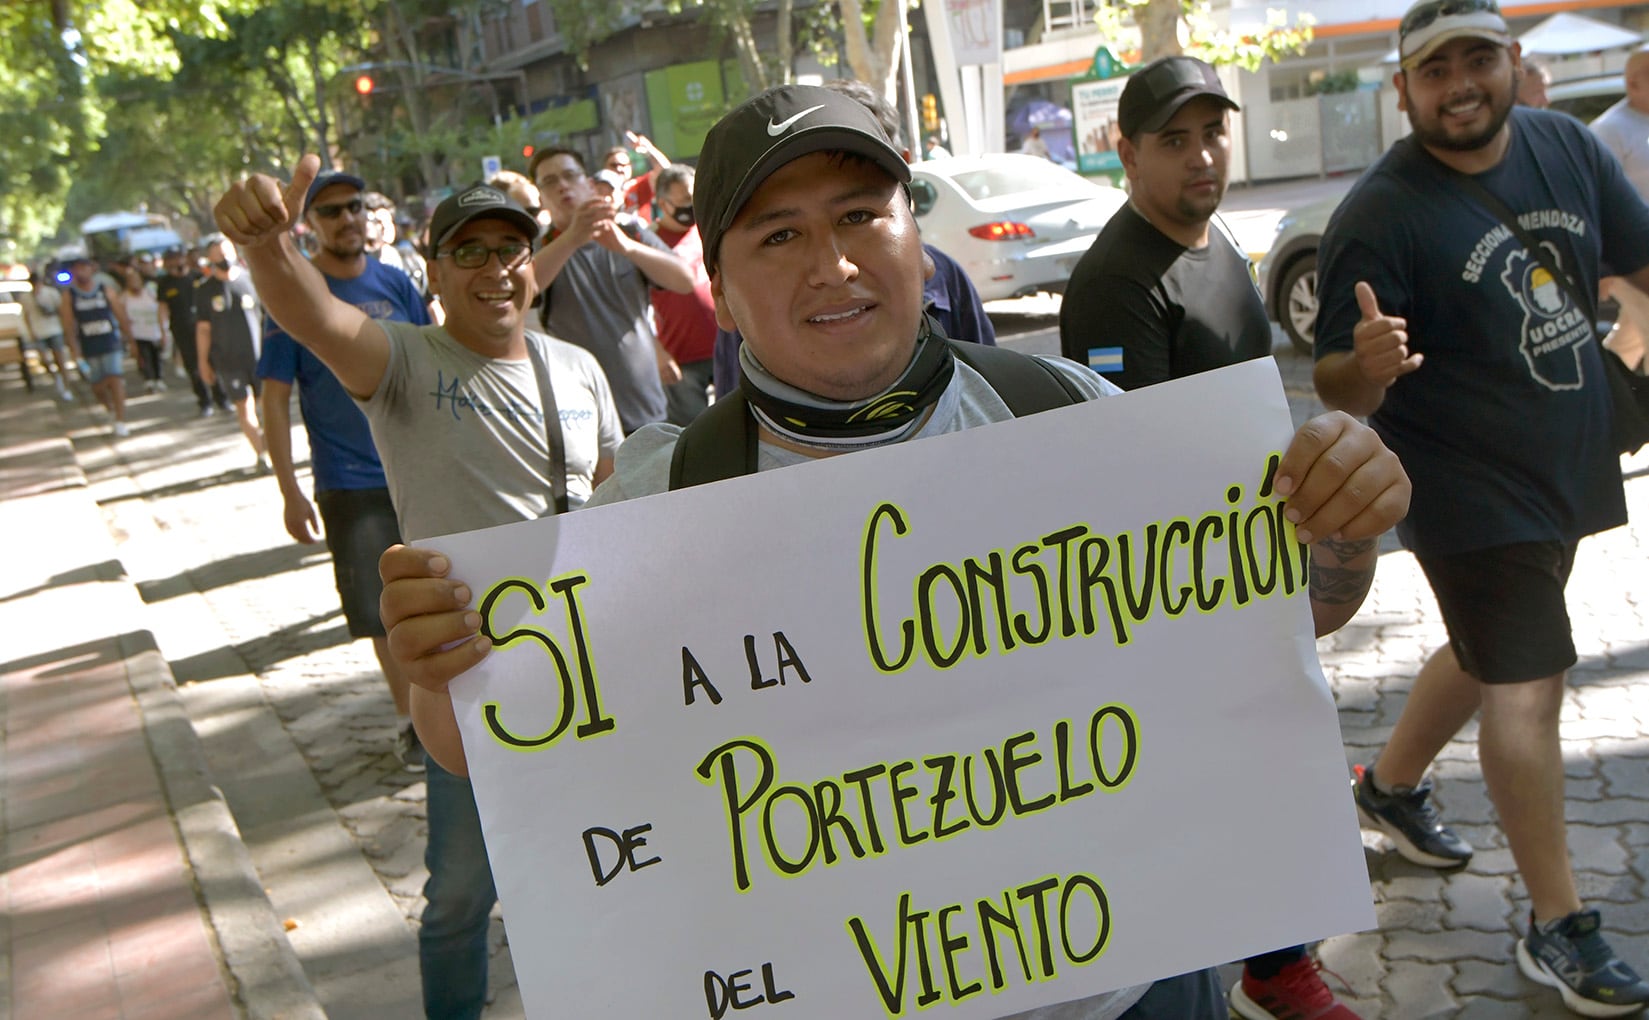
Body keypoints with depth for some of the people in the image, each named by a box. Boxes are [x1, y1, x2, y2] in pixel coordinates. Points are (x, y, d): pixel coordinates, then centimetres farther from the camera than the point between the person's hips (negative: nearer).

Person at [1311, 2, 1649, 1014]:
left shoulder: (1566, 145, -2)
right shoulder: (1380, 215, -20)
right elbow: (1335, 386, -21)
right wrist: (1369, 367, -42)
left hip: (1566, 469, 7)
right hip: (1468, 489, -7)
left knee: (1489, 652, 22)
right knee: (1527, 684, -6)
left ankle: (1392, 785, 45)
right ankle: (1560, 929, 6)